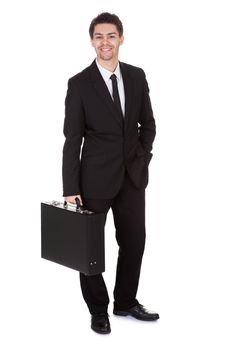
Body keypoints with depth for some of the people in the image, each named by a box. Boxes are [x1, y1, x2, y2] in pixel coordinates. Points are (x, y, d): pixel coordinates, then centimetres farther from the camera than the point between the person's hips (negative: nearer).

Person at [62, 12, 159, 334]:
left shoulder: (137, 77, 3)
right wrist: (71, 189, -13)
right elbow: (72, 139, -11)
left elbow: (148, 123, 14)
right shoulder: (79, 83, -9)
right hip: (96, 177, -4)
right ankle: (98, 310, 24)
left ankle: (125, 302, 30)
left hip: (133, 175, 4)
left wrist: (143, 157, 4)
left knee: (134, 241, 11)